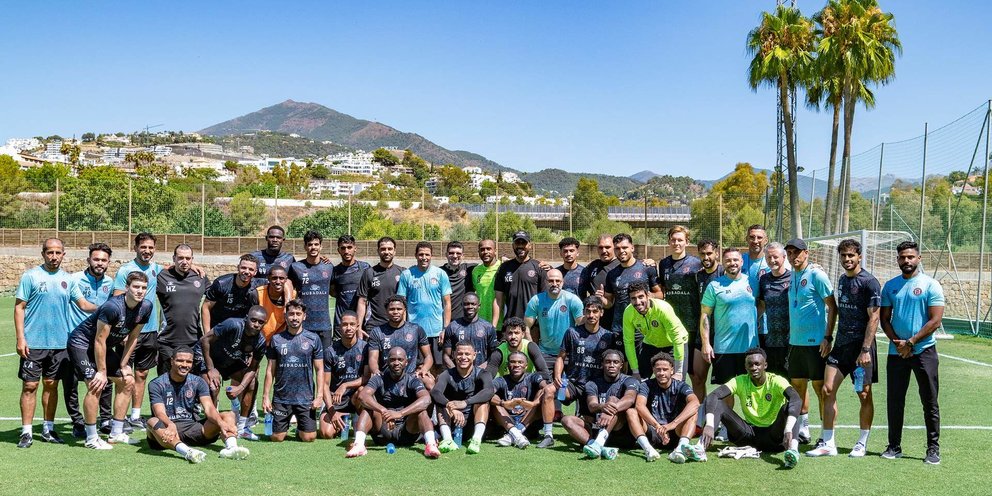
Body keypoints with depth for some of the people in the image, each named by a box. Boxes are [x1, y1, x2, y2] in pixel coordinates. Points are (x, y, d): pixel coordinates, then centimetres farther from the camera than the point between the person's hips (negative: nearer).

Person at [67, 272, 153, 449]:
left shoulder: (145, 307, -9)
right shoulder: (113, 307, -31)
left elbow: (132, 338, 3)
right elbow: (100, 340, -25)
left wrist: (123, 365, 4)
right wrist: (102, 372, -20)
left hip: (105, 347, 8)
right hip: (81, 343, -8)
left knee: (127, 382, 5)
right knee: (96, 386, -20)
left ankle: (116, 434, 14)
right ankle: (91, 438, -8)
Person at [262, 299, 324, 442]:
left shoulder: (313, 339, 2)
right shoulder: (276, 339, 4)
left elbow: (319, 370, 3)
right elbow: (270, 370, 7)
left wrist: (319, 396, -5)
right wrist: (265, 396, 2)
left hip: (306, 398, -1)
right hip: (281, 398, 1)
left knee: (309, 438, -6)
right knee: (276, 438, 0)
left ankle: (300, 427, 28)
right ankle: (285, 425, 33)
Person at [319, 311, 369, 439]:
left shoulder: (365, 347, -5)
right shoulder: (330, 351, -3)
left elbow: (367, 377, -10)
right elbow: (325, 384, -3)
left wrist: (345, 386, -23)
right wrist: (332, 411, -13)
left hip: (356, 393, -1)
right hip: (335, 400, 1)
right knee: (326, 433, -21)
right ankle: (342, 424, 15)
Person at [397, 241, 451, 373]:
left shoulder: (440, 274, 2)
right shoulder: (407, 275, 2)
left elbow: (447, 303, 3)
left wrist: (445, 329, -4)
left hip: (437, 331, 0)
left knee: (439, 367, 3)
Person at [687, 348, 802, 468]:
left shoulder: (776, 381, -13)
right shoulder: (740, 381, -6)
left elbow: (796, 399, -33)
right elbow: (712, 396, -21)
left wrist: (788, 430, -51)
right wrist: (709, 425, -40)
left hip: (774, 436, -2)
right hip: (749, 433, 2)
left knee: (788, 407, -29)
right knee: (717, 403, -15)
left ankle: (793, 449, -53)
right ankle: (700, 447, -35)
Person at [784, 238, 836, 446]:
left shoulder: (816, 275, -11)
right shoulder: (793, 275, 12)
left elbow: (832, 307, -11)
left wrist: (828, 337, -16)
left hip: (815, 341, -8)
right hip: (795, 341, 8)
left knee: (819, 386, -3)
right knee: (797, 383, 12)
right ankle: (803, 429, 23)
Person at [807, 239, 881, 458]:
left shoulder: (869, 282, -9)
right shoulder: (842, 280, 13)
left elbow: (873, 319, -13)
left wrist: (865, 350, -19)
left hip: (861, 347, -7)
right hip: (841, 344, 7)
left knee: (864, 395, 3)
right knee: (828, 390, -1)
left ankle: (862, 443, 17)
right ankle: (828, 444, 4)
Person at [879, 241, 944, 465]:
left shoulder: (930, 285, -3)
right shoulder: (890, 286, 9)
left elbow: (935, 320, -9)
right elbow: (884, 319, 10)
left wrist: (910, 342, -12)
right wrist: (896, 342, -6)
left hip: (924, 351, -4)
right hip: (896, 352, 4)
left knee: (930, 402, 1)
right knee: (894, 401, 6)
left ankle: (933, 449, 9)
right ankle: (894, 446, 15)